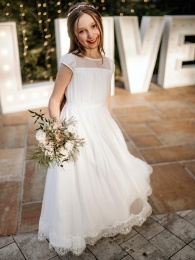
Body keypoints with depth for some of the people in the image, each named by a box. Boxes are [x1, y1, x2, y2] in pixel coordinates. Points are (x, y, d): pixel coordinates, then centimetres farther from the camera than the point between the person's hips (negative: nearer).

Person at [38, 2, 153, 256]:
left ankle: (106, 218, 48)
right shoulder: (70, 61, -13)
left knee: (109, 173, 18)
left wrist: (104, 125, 14)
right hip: (75, 127, -6)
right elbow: (54, 101, -10)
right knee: (79, 179, 6)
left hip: (102, 125, 6)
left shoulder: (108, 63, 5)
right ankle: (79, 228, 35)